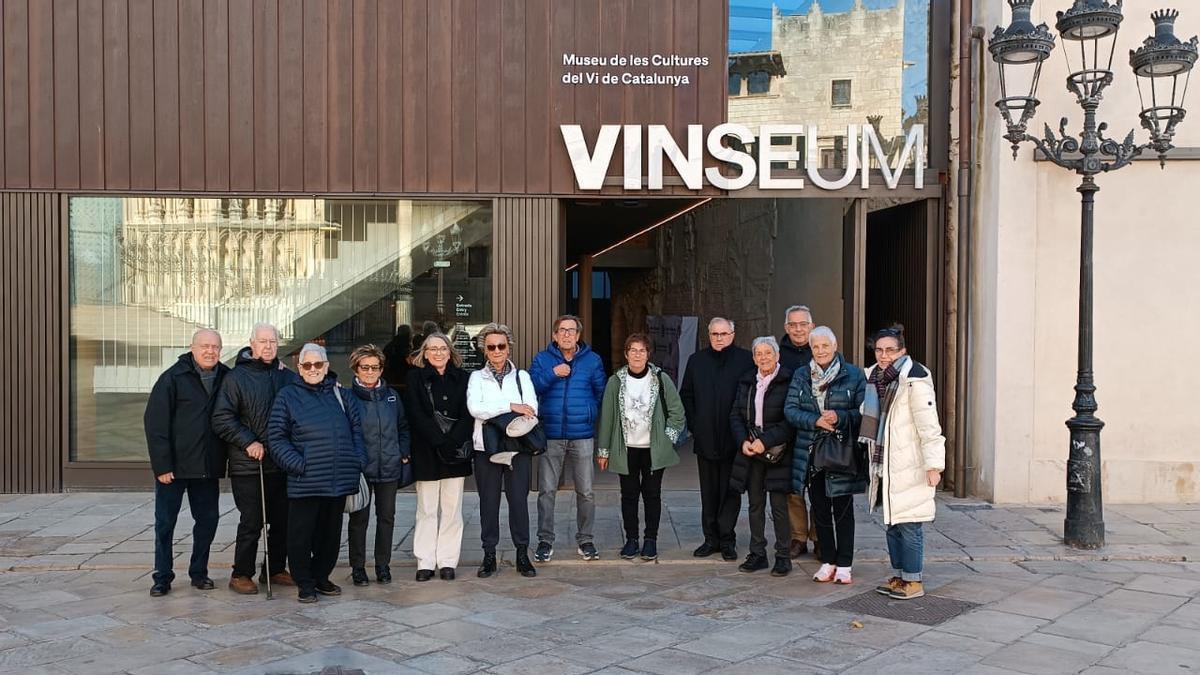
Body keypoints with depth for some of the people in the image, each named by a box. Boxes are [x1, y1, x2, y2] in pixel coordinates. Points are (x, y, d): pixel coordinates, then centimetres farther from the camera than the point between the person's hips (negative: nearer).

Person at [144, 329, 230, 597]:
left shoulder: (226, 378, 4)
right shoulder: (173, 378, -8)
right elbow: (155, 423, -11)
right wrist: (161, 465, -14)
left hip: (208, 466, 4)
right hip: (174, 466, -4)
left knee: (208, 519, 9)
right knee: (165, 522, 5)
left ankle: (199, 572, 22)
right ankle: (162, 577, 15)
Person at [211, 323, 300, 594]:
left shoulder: (289, 378, 10)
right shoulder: (236, 377, -3)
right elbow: (221, 419, -8)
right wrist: (248, 442, -15)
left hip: (283, 465, 5)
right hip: (248, 466, -5)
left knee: (283, 520, 11)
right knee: (251, 522, -2)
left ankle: (276, 569, 25)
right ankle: (241, 574, 13)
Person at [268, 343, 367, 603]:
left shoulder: (340, 394, 12)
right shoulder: (288, 396, 1)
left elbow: (357, 428, 15)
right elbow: (276, 438, -2)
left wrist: (358, 461, 3)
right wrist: (297, 464, -12)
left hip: (340, 480, 4)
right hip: (305, 481, -4)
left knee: (331, 532, 13)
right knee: (302, 533, 1)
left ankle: (321, 577, 29)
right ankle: (304, 583, 16)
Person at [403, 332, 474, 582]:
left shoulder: (462, 378, 6)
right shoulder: (416, 378, 2)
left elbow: (467, 415, -2)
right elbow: (416, 416, -8)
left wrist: (453, 443, -16)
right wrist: (440, 443, -17)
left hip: (456, 453, 1)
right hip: (426, 453, -1)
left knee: (452, 509, 4)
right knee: (426, 510, 4)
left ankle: (448, 561, 12)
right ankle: (425, 562, 11)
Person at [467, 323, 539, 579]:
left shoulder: (522, 376, 10)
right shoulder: (477, 377, 7)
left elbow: (531, 411, -4)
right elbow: (475, 408, -12)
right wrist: (511, 407, -16)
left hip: (518, 448, 0)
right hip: (486, 449, 0)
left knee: (519, 500, -1)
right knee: (488, 501, 4)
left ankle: (522, 554, 9)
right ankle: (489, 555, 14)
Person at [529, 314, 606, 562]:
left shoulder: (592, 360, 6)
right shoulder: (542, 359, 5)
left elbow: (601, 392, 9)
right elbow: (531, 387, -6)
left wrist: (590, 413, 3)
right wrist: (552, 374, -16)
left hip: (583, 435, 0)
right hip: (550, 436, 0)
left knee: (586, 492, 5)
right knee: (546, 491, 2)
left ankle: (585, 540, 19)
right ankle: (545, 541, 12)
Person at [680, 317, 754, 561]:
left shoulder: (746, 360, -1)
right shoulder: (697, 360, 9)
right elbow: (686, 395, 13)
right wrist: (694, 425, 4)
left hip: (734, 439, -3)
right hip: (705, 439, 3)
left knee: (730, 490, 2)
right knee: (709, 491, 9)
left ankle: (726, 539, 8)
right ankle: (711, 538, 17)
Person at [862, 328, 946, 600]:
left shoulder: (914, 379, -14)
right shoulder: (873, 377, 10)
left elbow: (929, 425, -17)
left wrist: (934, 464, -20)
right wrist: (874, 462, 20)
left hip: (909, 465, -8)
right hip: (885, 465, 8)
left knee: (908, 525, -3)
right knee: (892, 523, 15)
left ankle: (913, 581, 8)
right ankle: (898, 576, 26)